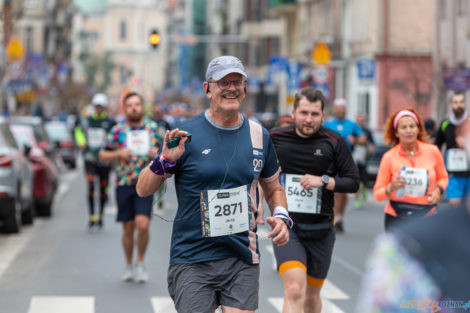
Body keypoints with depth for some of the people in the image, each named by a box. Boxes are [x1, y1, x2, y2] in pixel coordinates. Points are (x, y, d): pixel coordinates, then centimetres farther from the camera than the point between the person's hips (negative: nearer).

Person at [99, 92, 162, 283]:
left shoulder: (153, 128, 7)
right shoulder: (117, 130, 3)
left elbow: (161, 151, 18)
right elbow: (103, 155, 7)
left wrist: (157, 154, -5)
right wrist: (118, 154, -12)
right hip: (124, 184, 0)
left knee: (142, 224, -16)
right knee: (128, 229, 6)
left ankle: (140, 263, 2)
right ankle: (129, 266, 23)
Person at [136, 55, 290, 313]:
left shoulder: (259, 136, 7)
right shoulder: (186, 134, -5)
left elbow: (273, 188, 20)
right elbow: (143, 190, -3)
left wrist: (281, 216, 0)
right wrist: (164, 161, -21)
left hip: (243, 261, 3)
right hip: (192, 260, -3)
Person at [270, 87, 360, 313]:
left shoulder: (334, 142, -2)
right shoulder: (275, 138, 0)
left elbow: (353, 182, -1)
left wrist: (324, 181, -16)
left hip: (321, 229, 2)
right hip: (286, 227, -2)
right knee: (294, 292, -20)